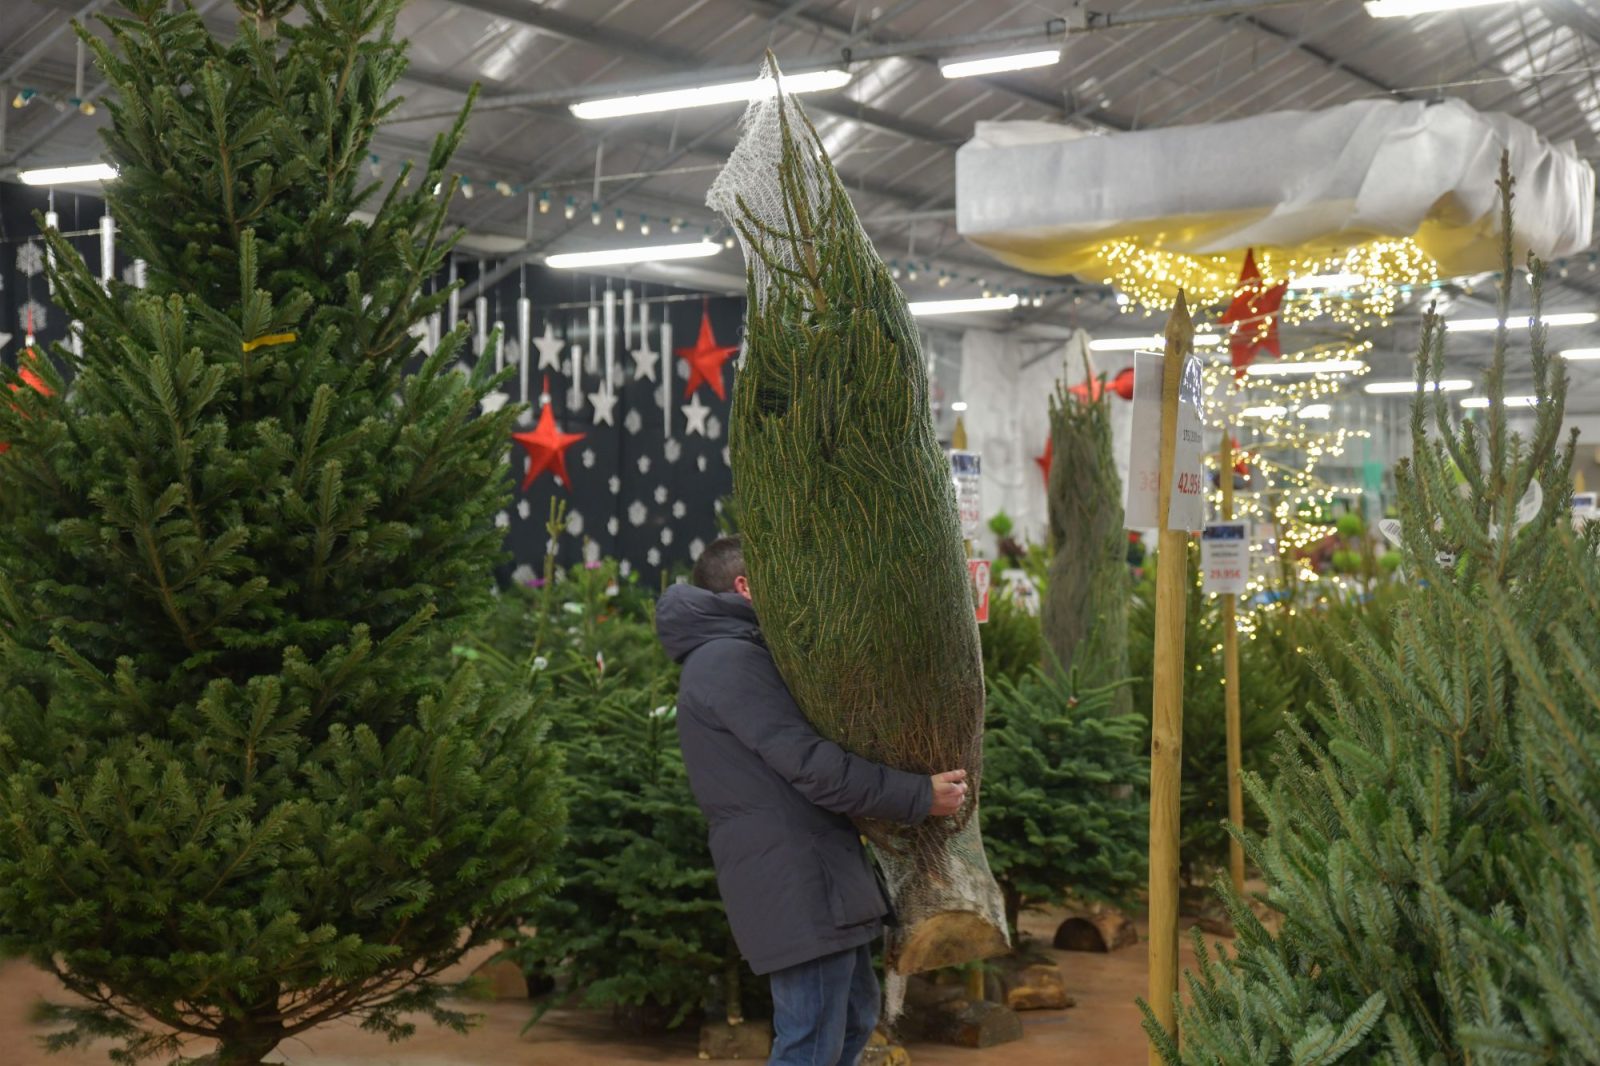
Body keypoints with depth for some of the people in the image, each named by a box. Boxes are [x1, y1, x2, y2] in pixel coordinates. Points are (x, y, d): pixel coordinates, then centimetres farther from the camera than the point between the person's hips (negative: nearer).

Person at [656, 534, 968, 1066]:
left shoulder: (737, 656, 21)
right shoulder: (729, 660, -13)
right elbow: (813, 766, -20)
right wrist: (921, 796, -14)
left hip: (813, 879, 11)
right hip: (796, 887, -11)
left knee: (853, 1021, 20)